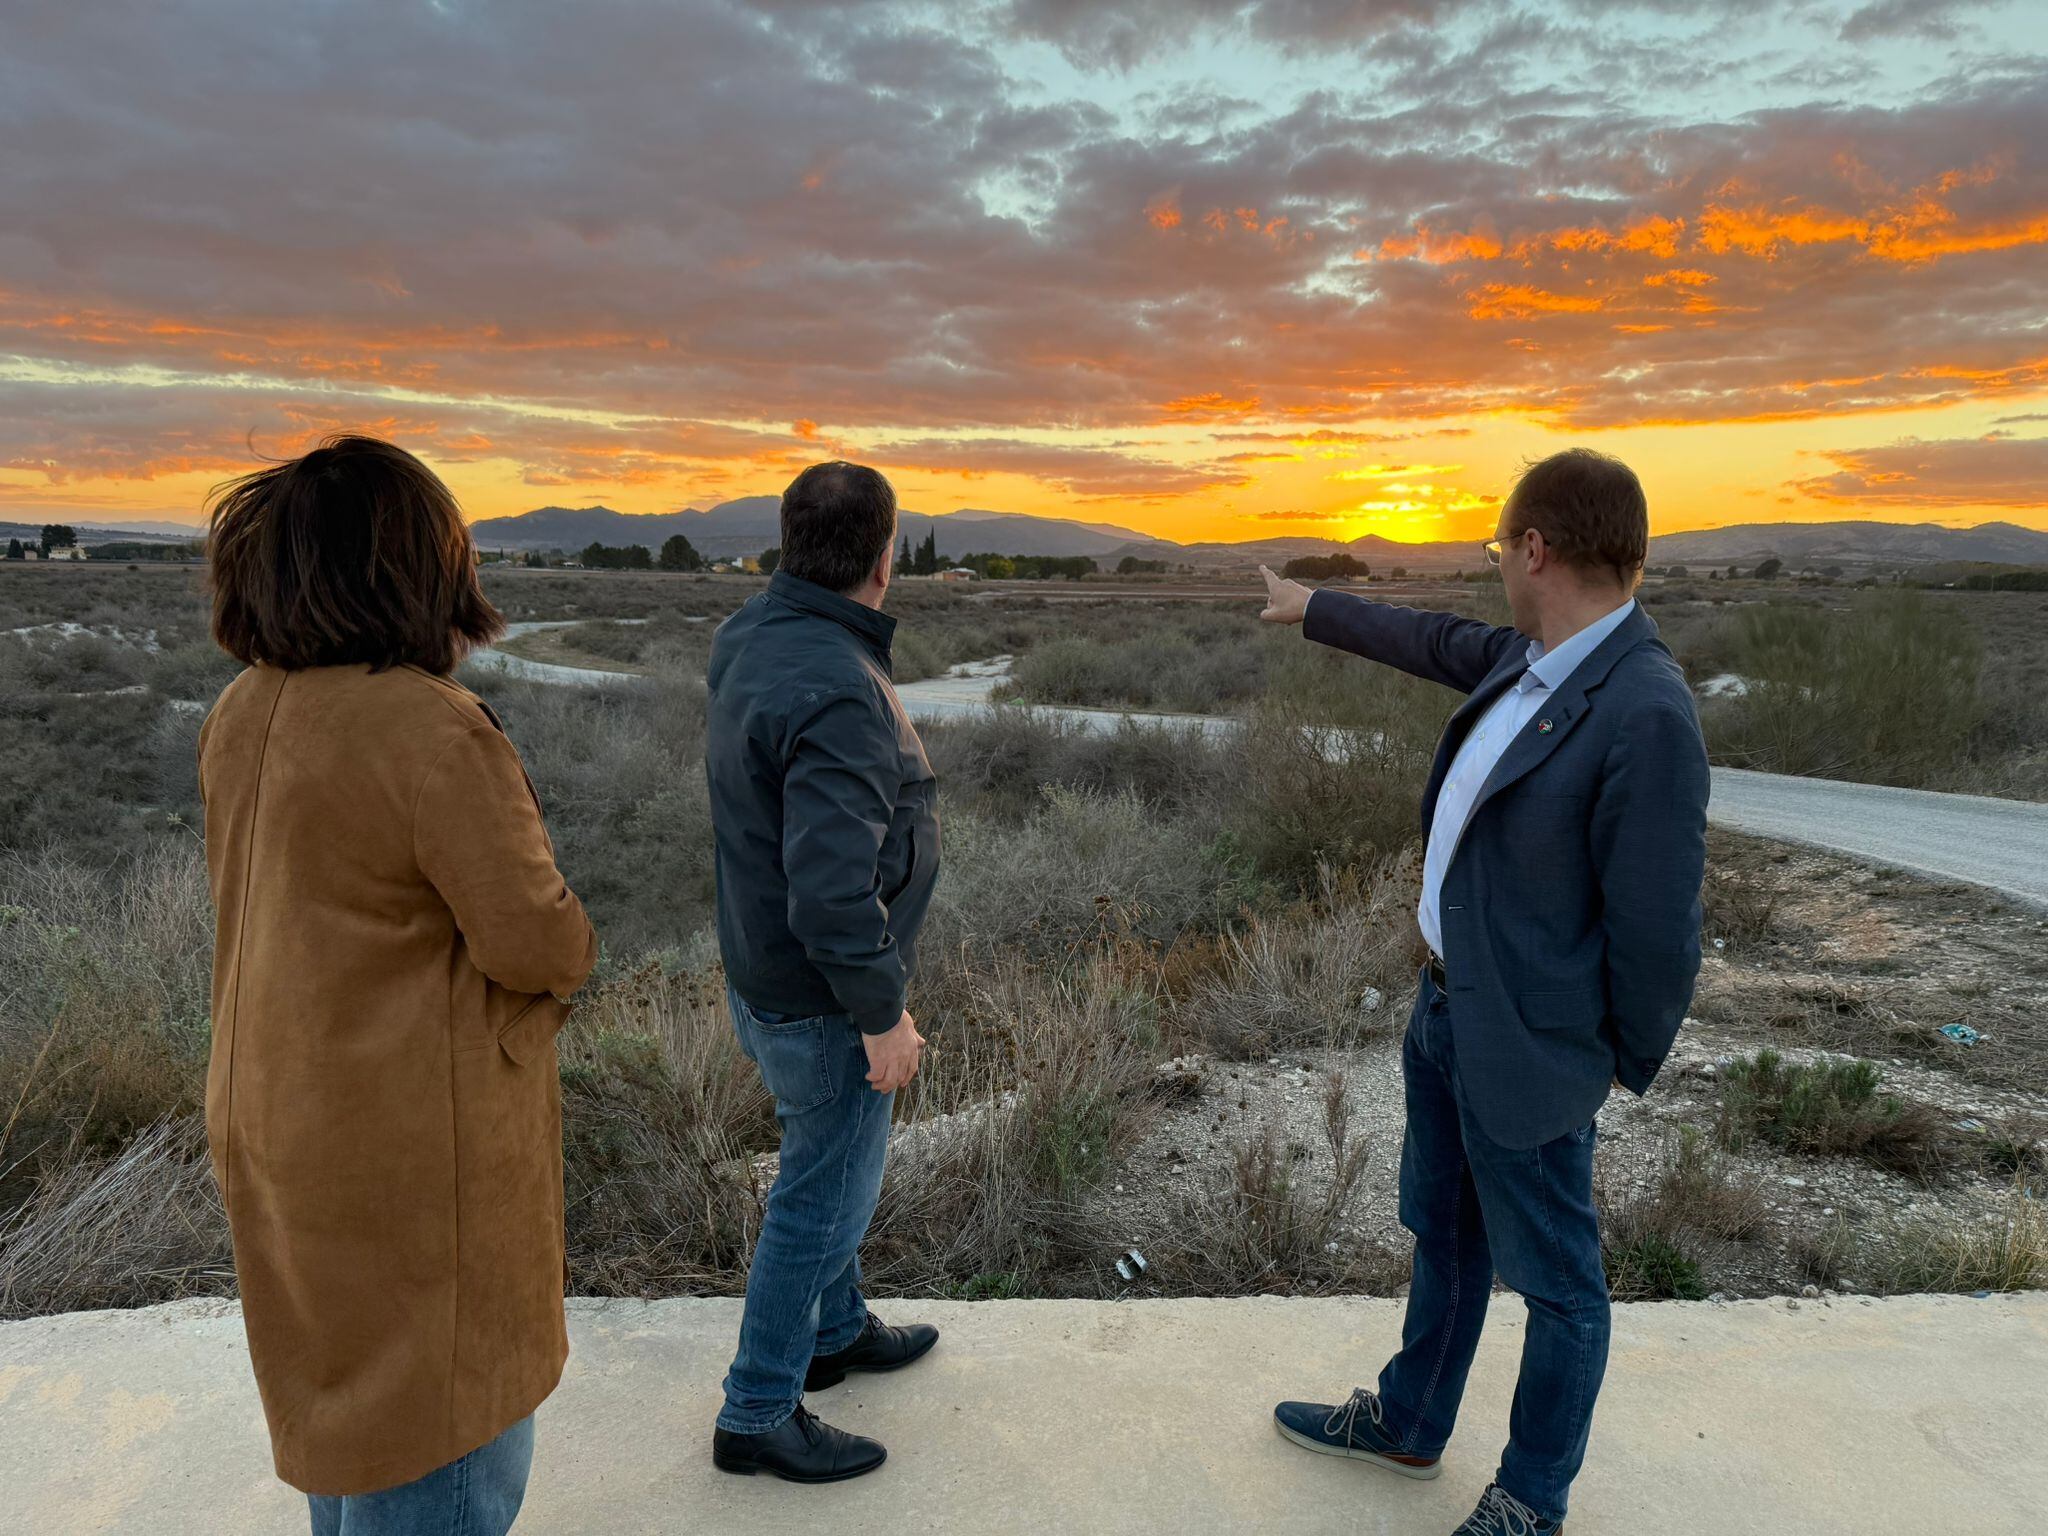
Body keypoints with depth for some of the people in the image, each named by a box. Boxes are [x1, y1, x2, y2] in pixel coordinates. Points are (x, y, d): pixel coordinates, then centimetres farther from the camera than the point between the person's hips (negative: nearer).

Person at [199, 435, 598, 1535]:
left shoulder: (244, 715, 0)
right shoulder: (436, 731, -26)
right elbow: (535, 942, -21)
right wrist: (565, 941, 0)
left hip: (285, 1117, 8)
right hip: (417, 1146, -8)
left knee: (347, 1387, 29)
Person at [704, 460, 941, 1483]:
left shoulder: (750, 637, -1)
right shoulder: (837, 692, -31)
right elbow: (834, 891, -33)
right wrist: (884, 1016, -22)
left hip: (761, 968, 9)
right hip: (821, 1002, -9)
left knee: (826, 1163, 27)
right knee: (823, 1198, 9)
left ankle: (836, 1331, 48)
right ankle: (758, 1416, 29)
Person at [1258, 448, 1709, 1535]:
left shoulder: (1645, 715, -28)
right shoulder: (1530, 658, -1)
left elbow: (1657, 932, -22)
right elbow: (1435, 643, 21)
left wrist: (1628, 1065, -6)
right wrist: (1315, 610, 34)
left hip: (1526, 1047, -9)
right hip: (1446, 1006, 9)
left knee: (1554, 1282, 15)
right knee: (1442, 1237, 26)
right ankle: (1406, 1423, 48)